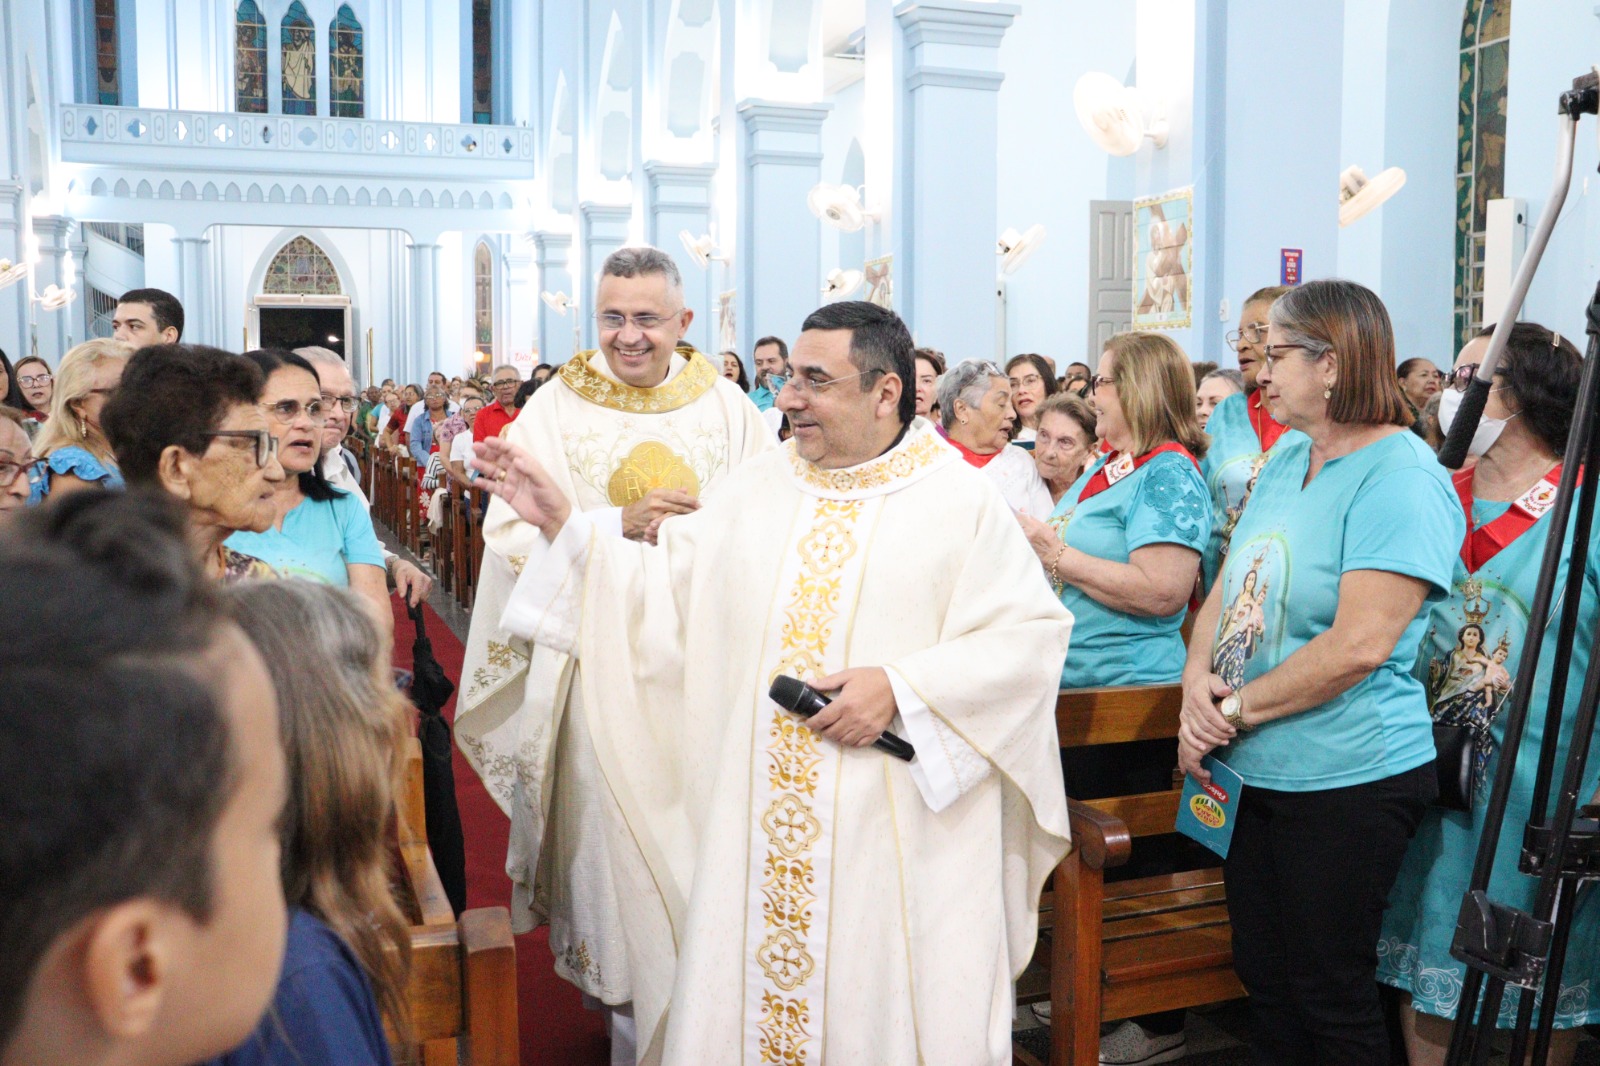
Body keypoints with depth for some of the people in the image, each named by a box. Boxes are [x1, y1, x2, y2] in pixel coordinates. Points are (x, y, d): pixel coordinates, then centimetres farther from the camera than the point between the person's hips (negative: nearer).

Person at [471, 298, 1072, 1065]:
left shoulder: (961, 500, -4)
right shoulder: (754, 490, 8)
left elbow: (1030, 635, -8)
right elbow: (660, 595, 9)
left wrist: (901, 687, -17)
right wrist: (560, 523, 1)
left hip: (898, 837, -3)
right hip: (754, 822, 4)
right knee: (737, 995, 11)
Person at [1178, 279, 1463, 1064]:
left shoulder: (1402, 478, -17)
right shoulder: (1286, 458, 8)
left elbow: (1360, 645, -25)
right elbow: (1227, 586, 10)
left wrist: (1236, 710, -16)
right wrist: (1198, 681, -8)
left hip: (1347, 780, -8)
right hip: (1253, 771, 8)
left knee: (1330, 998, 8)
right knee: (1263, 978, 19)